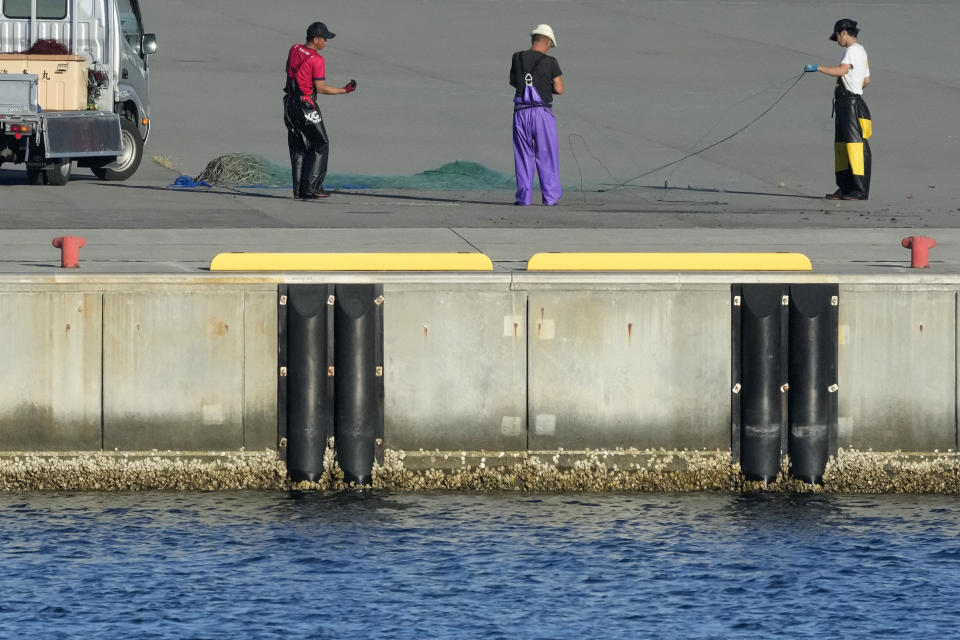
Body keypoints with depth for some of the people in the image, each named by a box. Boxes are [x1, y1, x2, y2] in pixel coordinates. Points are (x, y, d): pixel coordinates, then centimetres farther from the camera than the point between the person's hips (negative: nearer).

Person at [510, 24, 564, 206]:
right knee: (546, 156, 7)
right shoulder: (550, 62, -7)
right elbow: (559, 89, -4)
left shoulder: (517, 58, 3)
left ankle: (523, 196, 8)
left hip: (521, 112, 2)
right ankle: (550, 196, 7)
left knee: (523, 156, 10)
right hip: (542, 112, -2)